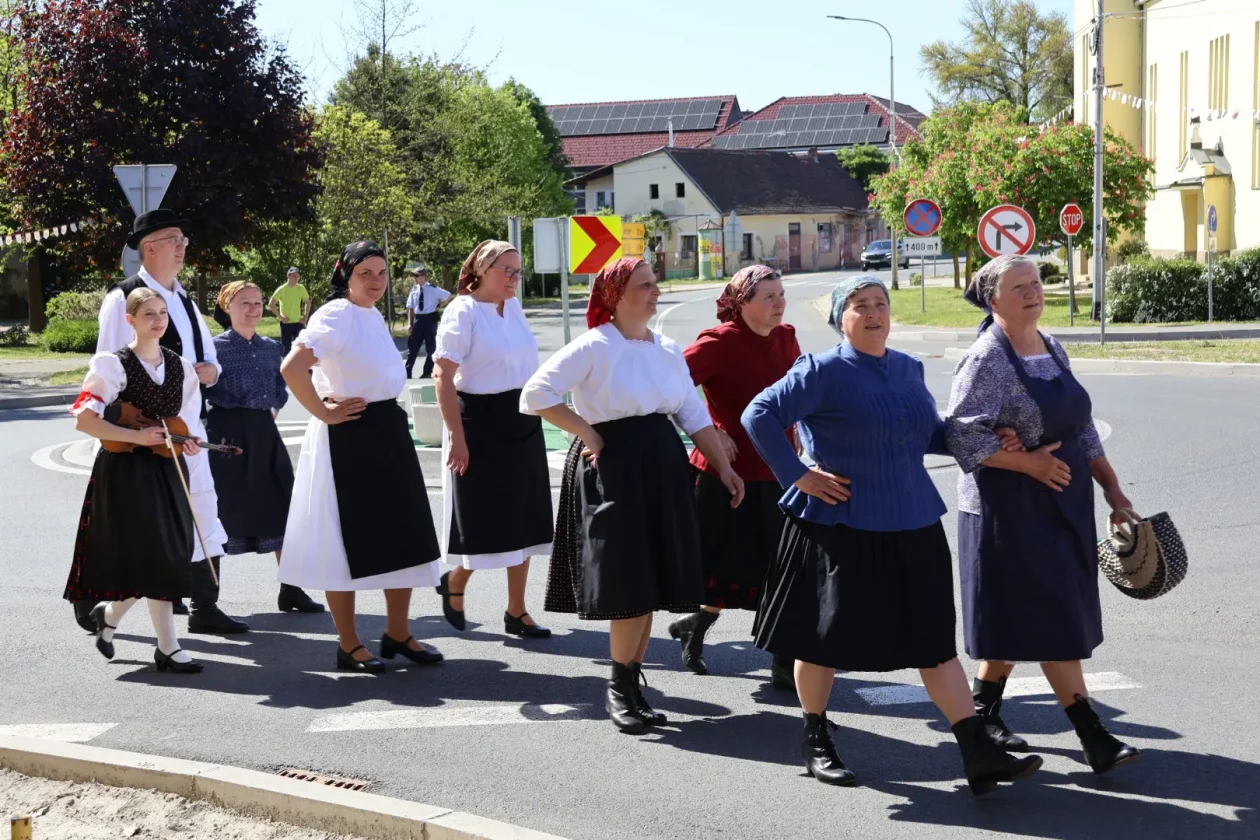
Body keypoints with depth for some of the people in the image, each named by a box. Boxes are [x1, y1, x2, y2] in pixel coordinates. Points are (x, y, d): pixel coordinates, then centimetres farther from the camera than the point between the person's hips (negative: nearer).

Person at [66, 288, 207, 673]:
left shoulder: (181, 368, 10)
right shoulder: (113, 365, -8)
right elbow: (83, 420, -13)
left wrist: (189, 443, -4)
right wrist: (136, 436, -20)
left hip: (167, 469, 6)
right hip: (127, 471, -6)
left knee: (169, 556, 6)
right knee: (155, 558, -9)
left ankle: (109, 613, 32)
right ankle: (167, 648, -2)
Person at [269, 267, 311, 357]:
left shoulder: (301, 288, 1)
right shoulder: (282, 289, -10)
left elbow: (307, 302, 13)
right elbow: (271, 304, -11)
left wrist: (305, 317, 4)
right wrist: (280, 317, -13)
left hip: (298, 323, 3)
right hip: (286, 323, -3)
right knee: (286, 347, 1)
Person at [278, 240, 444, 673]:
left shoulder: (374, 317, 13)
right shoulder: (335, 315, -14)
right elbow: (292, 368, -27)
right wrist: (324, 413, -17)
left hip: (389, 434, 9)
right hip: (348, 439, -8)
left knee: (404, 537, 9)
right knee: (348, 541, 1)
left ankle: (398, 634, 22)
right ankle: (349, 646, 10)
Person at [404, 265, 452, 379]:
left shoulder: (433, 289, -7)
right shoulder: (414, 290, 2)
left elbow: (448, 296, 2)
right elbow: (410, 308, 4)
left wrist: (439, 307, 0)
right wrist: (410, 324, -1)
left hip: (429, 319, -3)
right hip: (417, 319, 3)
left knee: (430, 346, 7)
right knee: (413, 346, 5)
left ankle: (427, 372, 17)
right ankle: (407, 372, 8)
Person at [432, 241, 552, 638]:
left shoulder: (513, 307, 9)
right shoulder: (463, 311, -12)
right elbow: (443, 375, -18)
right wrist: (456, 436, -22)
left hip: (523, 423, 7)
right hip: (480, 424, -7)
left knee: (522, 519, 8)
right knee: (483, 521, -3)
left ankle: (516, 611, 16)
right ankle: (454, 583, 24)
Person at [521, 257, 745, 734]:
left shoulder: (667, 350, 12)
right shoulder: (594, 347, -9)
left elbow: (694, 415, 15)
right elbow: (536, 395, -14)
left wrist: (723, 467, 8)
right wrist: (587, 433, -12)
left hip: (663, 466, 6)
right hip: (614, 467, -6)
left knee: (653, 583, 8)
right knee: (630, 586, -7)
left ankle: (631, 686, 19)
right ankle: (619, 688, 8)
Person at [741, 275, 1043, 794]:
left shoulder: (909, 369, 11)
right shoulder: (823, 372, -9)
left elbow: (932, 436, 19)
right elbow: (759, 416, -13)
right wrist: (798, 475, -14)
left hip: (911, 528, 5)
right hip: (840, 527, -5)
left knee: (934, 637, 4)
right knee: (826, 635, 7)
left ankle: (978, 752, 4)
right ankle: (816, 743, 27)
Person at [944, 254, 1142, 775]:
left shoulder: (1053, 350, 11)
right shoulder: (986, 361, -14)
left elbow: (1081, 427, 17)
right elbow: (961, 437, -20)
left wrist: (1110, 485, 12)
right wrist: (1029, 463, -20)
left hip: (1062, 502, 8)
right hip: (1011, 510, -8)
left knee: (1021, 618, 13)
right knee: (1054, 618, -6)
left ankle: (985, 708, 28)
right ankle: (1092, 736, -4)